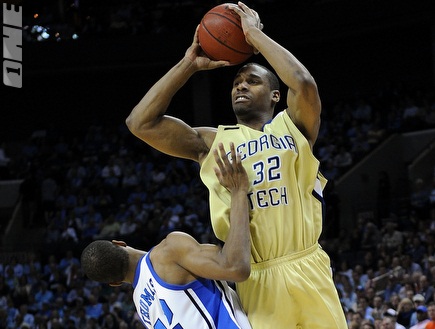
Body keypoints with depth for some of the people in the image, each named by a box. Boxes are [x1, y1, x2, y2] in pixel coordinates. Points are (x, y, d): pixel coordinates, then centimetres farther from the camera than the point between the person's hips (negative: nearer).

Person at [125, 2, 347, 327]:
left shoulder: (293, 126, 9)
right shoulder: (212, 142, 12)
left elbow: (304, 83, -14)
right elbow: (140, 123, 4)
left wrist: (255, 34, -4)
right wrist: (189, 64, 5)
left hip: (307, 269, -1)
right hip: (256, 279, 1)